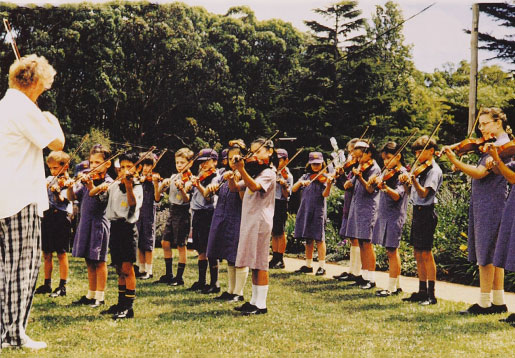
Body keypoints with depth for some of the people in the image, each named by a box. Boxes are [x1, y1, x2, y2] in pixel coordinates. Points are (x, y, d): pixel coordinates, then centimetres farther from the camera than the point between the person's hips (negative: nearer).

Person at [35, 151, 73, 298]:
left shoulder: (68, 183, -5)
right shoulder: (49, 180, 13)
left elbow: (62, 200, -17)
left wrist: (56, 190, -35)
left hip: (60, 218, -6)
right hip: (46, 218, 6)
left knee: (61, 253, -2)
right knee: (46, 254, 11)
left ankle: (62, 287, 2)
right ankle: (47, 284, 21)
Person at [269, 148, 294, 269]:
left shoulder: (287, 176, -6)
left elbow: (286, 195, -13)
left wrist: (283, 185, -28)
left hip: (280, 204, -6)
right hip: (271, 203, 6)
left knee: (280, 232, -3)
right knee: (274, 233, 10)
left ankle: (280, 260, 1)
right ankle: (275, 258, 17)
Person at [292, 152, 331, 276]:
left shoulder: (324, 177, -1)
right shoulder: (306, 177, 12)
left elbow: (325, 194, -14)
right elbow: (293, 189, 4)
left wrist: (328, 184, -33)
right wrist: (301, 182, -14)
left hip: (318, 210, -4)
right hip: (305, 209, 4)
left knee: (319, 238, -5)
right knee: (308, 238, 10)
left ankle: (322, 266, -2)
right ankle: (308, 265, 17)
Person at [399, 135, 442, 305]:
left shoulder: (434, 170, -11)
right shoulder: (420, 169, 14)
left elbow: (423, 193, -21)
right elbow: (412, 192, 18)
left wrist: (413, 180, -35)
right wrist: (405, 180, 1)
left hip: (426, 213, -9)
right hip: (417, 212, 9)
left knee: (425, 253, -8)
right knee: (417, 253, 10)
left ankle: (431, 295, -5)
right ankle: (422, 291, 17)